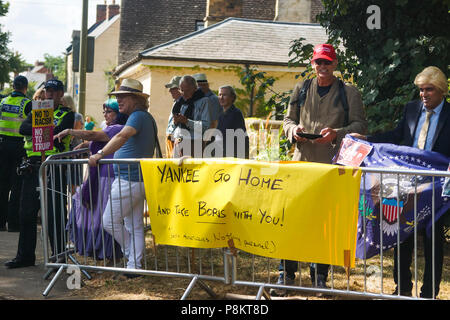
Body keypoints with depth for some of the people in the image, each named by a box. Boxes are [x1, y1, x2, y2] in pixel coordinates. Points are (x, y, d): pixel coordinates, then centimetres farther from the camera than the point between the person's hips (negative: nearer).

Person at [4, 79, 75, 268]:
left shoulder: (67, 114, 5)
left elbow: (57, 132, -14)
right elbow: (23, 128, -1)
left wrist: (36, 130, -6)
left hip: (54, 167, -5)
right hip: (33, 166, 5)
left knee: (55, 214, -3)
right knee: (27, 213, 6)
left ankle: (59, 254, 6)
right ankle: (25, 256, 14)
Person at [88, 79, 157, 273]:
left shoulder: (138, 116, -15)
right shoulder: (147, 118, 17)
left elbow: (123, 136, -33)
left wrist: (100, 154, -41)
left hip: (128, 180, -11)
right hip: (140, 179, 11)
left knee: (109, 221, -2)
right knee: (135, 226, 11)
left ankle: (133, 257, 9)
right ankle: (135, 266, 14)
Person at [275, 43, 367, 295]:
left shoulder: (349, 93, 4)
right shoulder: (302, 89, 12)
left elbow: (361, 125, 2)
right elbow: (288, 119, 18)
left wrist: (336, 133, -14)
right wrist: (294, 130, -5)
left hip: (333, 165, -2)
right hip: (302, 161, 2)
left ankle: (320, 276, 14)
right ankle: (287, 272, 10)